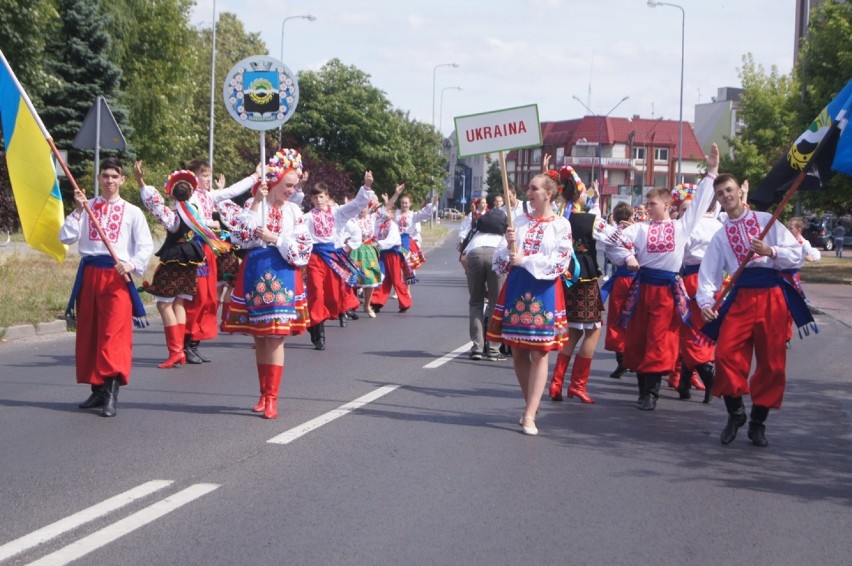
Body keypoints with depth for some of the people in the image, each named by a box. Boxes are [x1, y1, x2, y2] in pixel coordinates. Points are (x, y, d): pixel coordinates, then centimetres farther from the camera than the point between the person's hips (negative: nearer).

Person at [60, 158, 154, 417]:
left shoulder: (132, 212, 4)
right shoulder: (87, 207, 9)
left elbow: (146, 246, 1)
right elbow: (66, 237, 1)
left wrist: (131, 265, -14)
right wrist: (78, 210, -7)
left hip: (118, 277, -3)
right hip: (89, 274, 3)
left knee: (114, 333, -12)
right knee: (88, 333, 7)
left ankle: (112, 393, -16)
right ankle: (97, 389, 17)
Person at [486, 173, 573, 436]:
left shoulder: (561, 225, -1)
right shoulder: (519, 221, 9)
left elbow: (559, 262, -10)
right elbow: (501, 260, 8)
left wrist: (525, 260, -14)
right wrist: (510, 245, -13)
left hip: (544, 291, -4)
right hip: (516, 288, 4)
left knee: (539, 353, -5)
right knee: (518, 352, 7)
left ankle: (529, 414, -6)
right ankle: (531, 403, 23)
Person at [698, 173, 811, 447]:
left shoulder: (766, 221, 7)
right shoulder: (720, 236, 14)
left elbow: (798, 255, 2)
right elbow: (708, 274, 5)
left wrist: (771, 251, -15)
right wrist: (706, 303, -12)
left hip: (773, 295, -1)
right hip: (741, 297, 1)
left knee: (771, 362, 2)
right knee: (726, 353, -15)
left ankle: (758, 423, 17)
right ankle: (735, 413, 6)